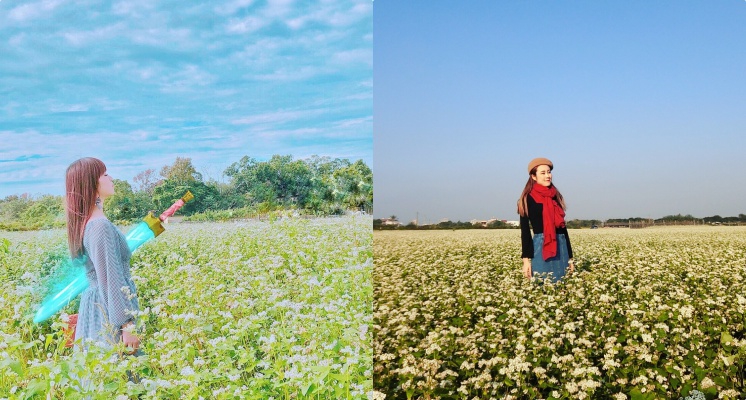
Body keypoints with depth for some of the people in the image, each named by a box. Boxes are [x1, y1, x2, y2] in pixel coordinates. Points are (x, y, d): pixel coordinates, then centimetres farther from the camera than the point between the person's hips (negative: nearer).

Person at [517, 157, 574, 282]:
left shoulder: (556, 196, 15)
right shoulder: (528, 199, -1)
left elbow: (563, 227, 16)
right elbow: (525, 230, -6)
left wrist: (570, 257, 14)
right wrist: (526, 259, -14)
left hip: (561, 247, 6)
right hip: (540, 248, -5)